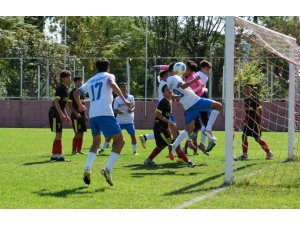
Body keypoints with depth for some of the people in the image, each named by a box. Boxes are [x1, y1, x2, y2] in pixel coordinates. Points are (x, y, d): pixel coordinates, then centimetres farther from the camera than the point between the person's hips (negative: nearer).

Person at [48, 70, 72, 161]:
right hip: (54, 113, -10)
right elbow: (56, 101, -21)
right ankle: (58, 156, -7)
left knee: (58, 135, 12)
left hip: (58, 114, 10)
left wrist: (66, 116, 21)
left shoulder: (66, 89, 16)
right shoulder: (60, 88, -13)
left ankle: (54, 155, 18)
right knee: (58, 134, -9)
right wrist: (61, 114, -26)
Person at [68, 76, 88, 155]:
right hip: (76, 116, -8)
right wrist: (76, 113, -21)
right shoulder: (73, 92, -9)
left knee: (81, 134, 8)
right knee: (77, 133, -9)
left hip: (81, 116, 8)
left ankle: (79, 150, 12)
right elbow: (69, 104, -14)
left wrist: (85, 115, 18)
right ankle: (74, 151, -4)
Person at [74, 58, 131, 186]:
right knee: (119, 141, 2)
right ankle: (108, 169, -16)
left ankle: (87, 169, 2)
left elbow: (76, 93, 30)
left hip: (92, 115, 6)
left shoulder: (91, 81, 25)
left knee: (96, 142, 23)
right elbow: (112, 84, -14)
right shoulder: (108, 76, 9)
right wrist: (124, 100, -19)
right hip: (105, 113, -6)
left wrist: (80, 105, 48)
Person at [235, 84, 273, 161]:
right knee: (244, 136, 0)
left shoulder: (254, 99, -13)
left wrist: (260, 122, -15)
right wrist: (245, 119, 15)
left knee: (258, 139, -5)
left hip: (255, 121, -8)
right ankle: (244, 155, 6)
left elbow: (260, 110, -12)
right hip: (248, 121, 8)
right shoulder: (246, 99, 9)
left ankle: (269, 153, 9)